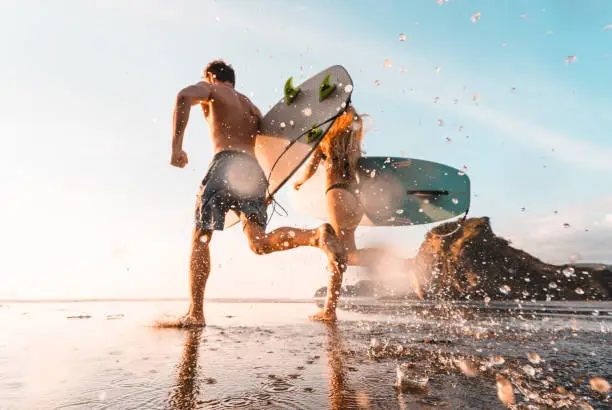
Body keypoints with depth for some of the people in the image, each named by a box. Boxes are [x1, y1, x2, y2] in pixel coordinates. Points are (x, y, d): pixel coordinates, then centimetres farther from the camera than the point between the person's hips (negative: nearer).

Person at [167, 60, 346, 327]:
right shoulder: (251, 106, 35)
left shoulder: (212, 90, 17)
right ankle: (317, 236, -31)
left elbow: (185, 96, -7)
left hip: (227, 163, -5)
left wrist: (176, 144, -11)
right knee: (259, 243, -7)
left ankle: (196, 313, -1)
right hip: (255, 172, 6)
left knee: (200, 237, 2)